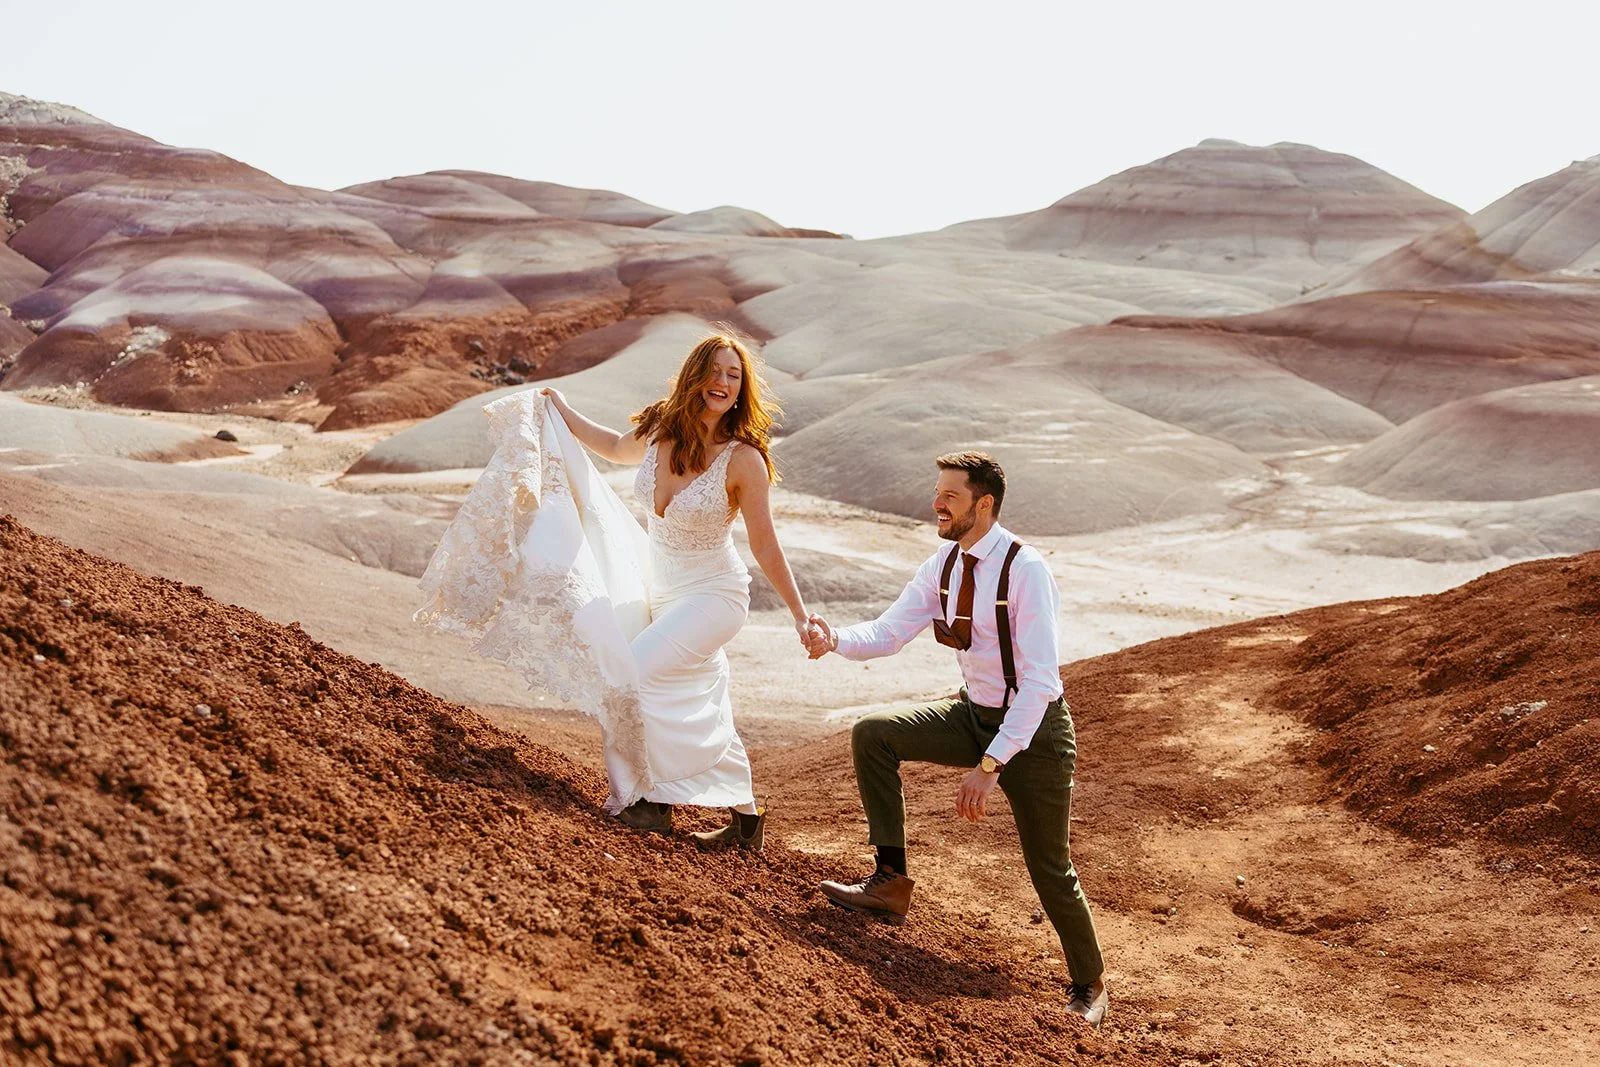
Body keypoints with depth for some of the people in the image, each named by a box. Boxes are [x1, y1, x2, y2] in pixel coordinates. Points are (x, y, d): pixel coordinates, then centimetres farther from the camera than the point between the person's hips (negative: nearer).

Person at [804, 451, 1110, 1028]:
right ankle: (890, 882, -2)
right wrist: (835, 639, -25)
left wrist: (991, 764, -34)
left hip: (1034, 729, -6)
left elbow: (1039, 681, -29)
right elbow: (888, 632, -3)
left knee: (1050, 869, 3)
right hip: (973, 714, 7)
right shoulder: (943, 566, -4)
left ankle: (1088, 986, 28)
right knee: (871, 734, -10)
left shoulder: (1026, 570, -26)